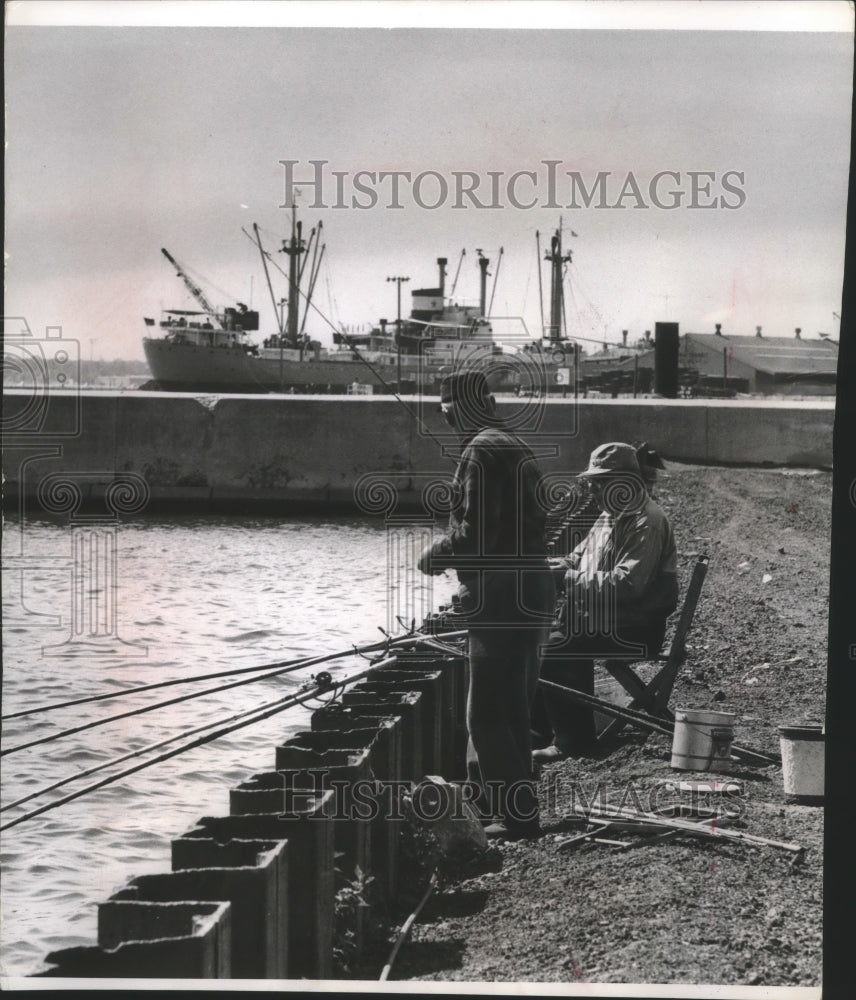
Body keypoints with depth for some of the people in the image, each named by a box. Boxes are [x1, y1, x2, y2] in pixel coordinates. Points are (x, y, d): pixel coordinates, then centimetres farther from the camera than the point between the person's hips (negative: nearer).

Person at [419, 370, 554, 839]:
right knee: (512, 709, 18)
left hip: (499, 601, -10)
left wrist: (434, 556, -4)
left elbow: (475, 534, -21)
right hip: (531, 594, 10)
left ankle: (519, 816, -6)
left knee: (488, 715, -5)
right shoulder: (516, 447, 16)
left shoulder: (482, 452, -15)